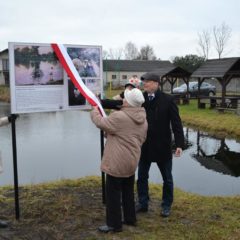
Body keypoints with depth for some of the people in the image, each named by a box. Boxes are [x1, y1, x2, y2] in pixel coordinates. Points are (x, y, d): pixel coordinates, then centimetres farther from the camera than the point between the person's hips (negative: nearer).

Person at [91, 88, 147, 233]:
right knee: (128, 191, 21)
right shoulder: (143, 119, 5)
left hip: (117, 162, -8)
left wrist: (95, 111, 7)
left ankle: (114, 224, 12)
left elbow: (101, 123, -12)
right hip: (132, 161, 8)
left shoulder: (119, 116, -21)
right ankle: (131, 218, 31)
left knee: (113, 193, 4)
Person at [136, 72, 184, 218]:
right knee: (142, 177, 12)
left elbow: (176, 123, -11)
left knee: (167, 178, 12)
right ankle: (143, 203, 29)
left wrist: (179, 144, -16)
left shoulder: (167, 100, -11)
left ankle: (166, 205, 29)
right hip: (144, 146, 3)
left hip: (162, 146, -3)